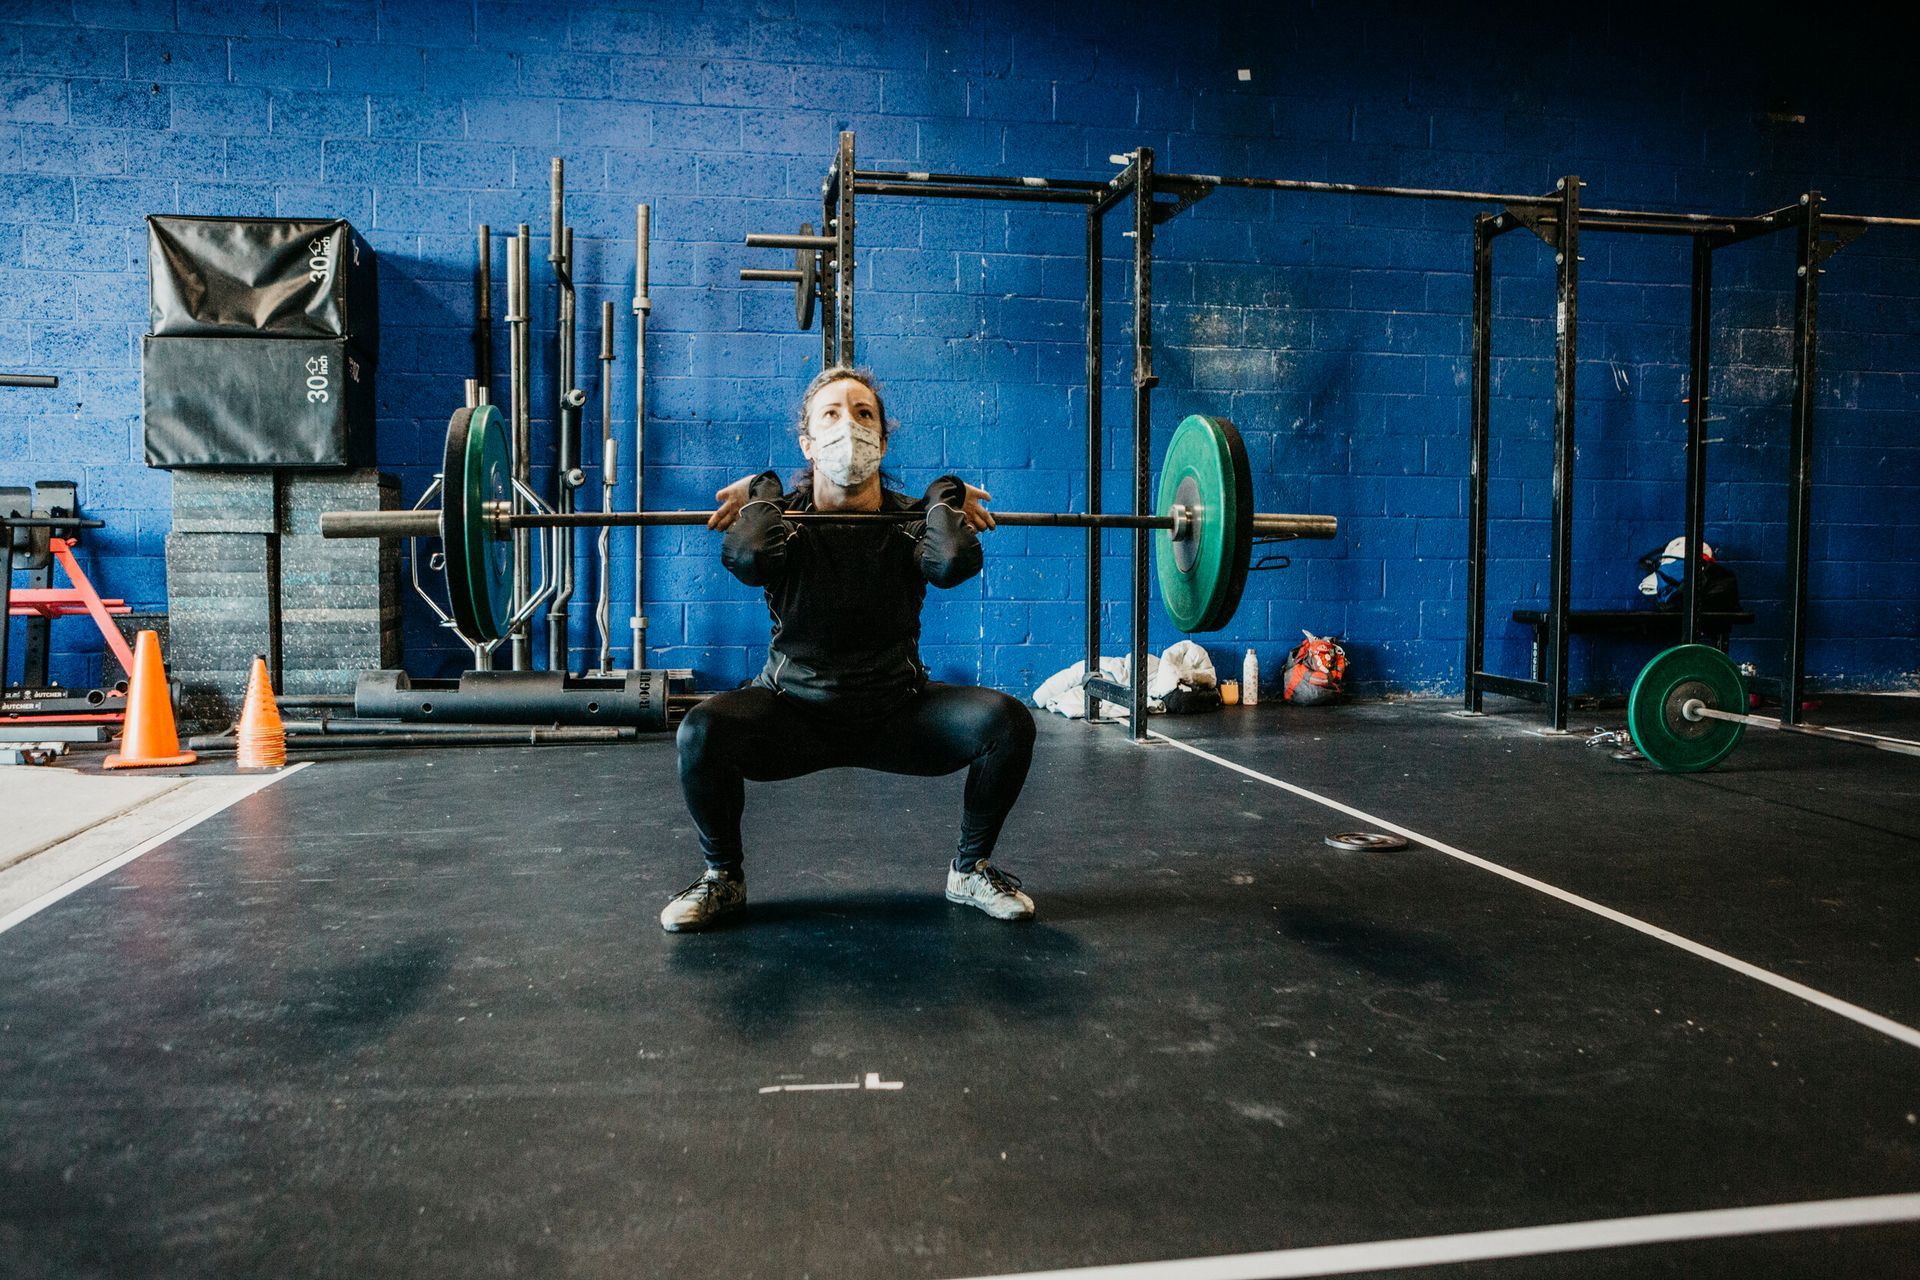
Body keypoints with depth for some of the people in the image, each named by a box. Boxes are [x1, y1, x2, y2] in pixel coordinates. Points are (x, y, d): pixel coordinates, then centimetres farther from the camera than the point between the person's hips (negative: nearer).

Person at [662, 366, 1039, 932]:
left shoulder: (911, 521, -8)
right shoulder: (785, 519, -9)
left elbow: (954, 562, -33)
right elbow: (749, 559, -35)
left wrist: (945, 496, -14)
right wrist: (762, 494, -15)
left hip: (897, 714, 1)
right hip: (794, 712, -1)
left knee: (1007, 721, -24)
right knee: (702, 731, -31)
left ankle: (971, 870, 3)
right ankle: (722, 877, -1)